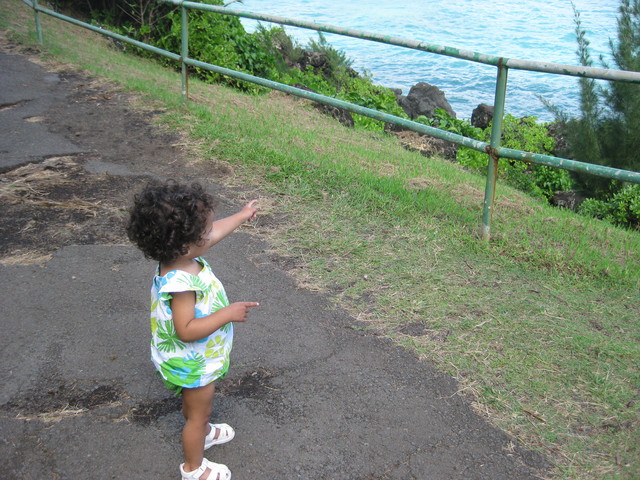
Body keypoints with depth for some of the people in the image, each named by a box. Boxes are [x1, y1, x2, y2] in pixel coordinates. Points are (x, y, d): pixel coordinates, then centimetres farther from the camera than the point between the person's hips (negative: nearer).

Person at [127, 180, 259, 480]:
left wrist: (241, 217, 17)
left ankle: (203, 432, 61)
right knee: (198, 412, 16)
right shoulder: (180, 284, -41)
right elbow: (186, 330, -39)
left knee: (195, 404, 34)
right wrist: (227, 314, -36)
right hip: (194, 365, -8)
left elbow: (214, 233, 4)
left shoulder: (180, 255, -13)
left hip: (196, 358, 9)